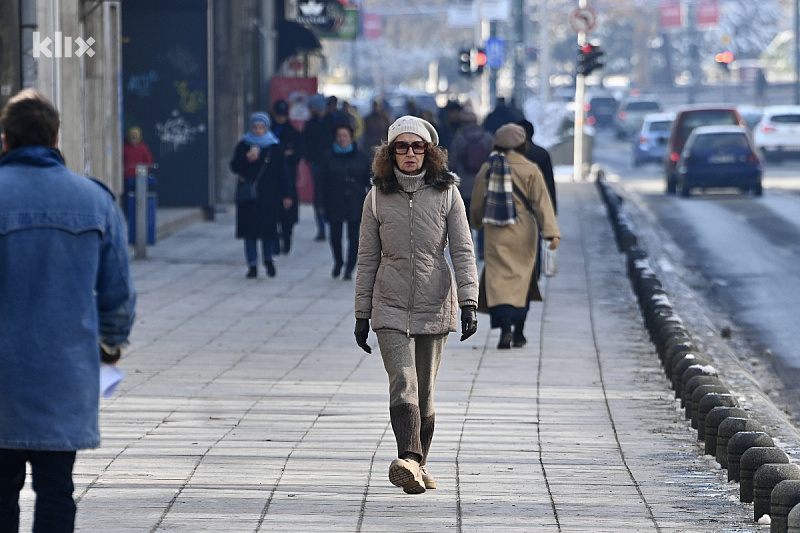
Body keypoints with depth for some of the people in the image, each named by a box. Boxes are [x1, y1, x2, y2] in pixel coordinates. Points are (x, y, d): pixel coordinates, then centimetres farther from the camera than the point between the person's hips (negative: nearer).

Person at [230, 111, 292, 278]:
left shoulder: (274, 147, 3)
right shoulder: (243, 146, 3)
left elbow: (282, 173, 4)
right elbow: (234, 167, -1)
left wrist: (286, 195, 1)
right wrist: (247, 159, -21)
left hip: (269, 196, 0)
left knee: (268, 230, 0)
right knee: (250, 230, -1)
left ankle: (268, 258, 25)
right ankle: (252, 265, 5)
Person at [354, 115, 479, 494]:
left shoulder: (446, 194, 3)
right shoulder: (378, 197, 5)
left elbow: (462, 251, 0)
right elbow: (367, 259, 9)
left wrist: (469, 303, -11)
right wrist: (361, 315, 8)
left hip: (435, 307, 1)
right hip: (391, 308, -1)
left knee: (425, 393, 7)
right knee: (403, 384, -18)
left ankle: (418, 464, 20)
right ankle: (409, 461, -32)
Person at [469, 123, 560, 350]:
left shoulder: (487, 169, 3)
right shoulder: (530, 171, -5)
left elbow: (477, 203, 13)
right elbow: (541, 203, -11)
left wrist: (477, 224, 33)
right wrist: (551, 233, -14)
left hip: (495, 233, 1)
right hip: (523, 233, -1)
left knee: (497, 279, -3)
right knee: (522, 280, 12)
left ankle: (505, 327, -23)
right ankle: (518, 333, 18)